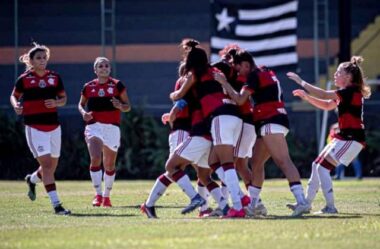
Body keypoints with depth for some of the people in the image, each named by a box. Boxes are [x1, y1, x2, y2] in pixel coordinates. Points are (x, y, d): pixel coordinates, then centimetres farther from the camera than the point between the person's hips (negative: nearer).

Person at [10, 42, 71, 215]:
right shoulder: (24, 79, -3)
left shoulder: (54, 77, 4)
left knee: (52, 165, 13)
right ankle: (56, 204, -17)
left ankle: (32, 180, 46)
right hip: (34, 128, -4)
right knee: (46, 163, -15)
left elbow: (63, 98, 12)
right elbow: (14, 96, 10)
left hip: (53, 126, 4)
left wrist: (56, 103, -10)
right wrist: (16, 105, -12)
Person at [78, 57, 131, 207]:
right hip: (94, 126, 0)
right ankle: (98, 194, -15)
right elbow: (81, 104, 19)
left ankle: (106, 195, 27)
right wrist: (83, 113, -3)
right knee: (95, 159, -21)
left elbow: (128, 107, 5)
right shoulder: (88, 87, 6)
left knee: (110, 165, 9)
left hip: (112, 128, 0)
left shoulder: (117, 85, 2)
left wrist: (120, 106, -18)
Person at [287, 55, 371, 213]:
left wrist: (301, 82, -16)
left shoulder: (352, 90, -16)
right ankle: (307, 203, 17)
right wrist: (306, 97, 13)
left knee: (322, 168, -11)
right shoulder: (346, 93, 15)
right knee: (317, 165, 12)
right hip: (344, 137, 10)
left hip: (351, 139, -10)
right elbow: (327, 106, 23)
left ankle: (330, 207, -10)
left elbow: (324, 95, -21)